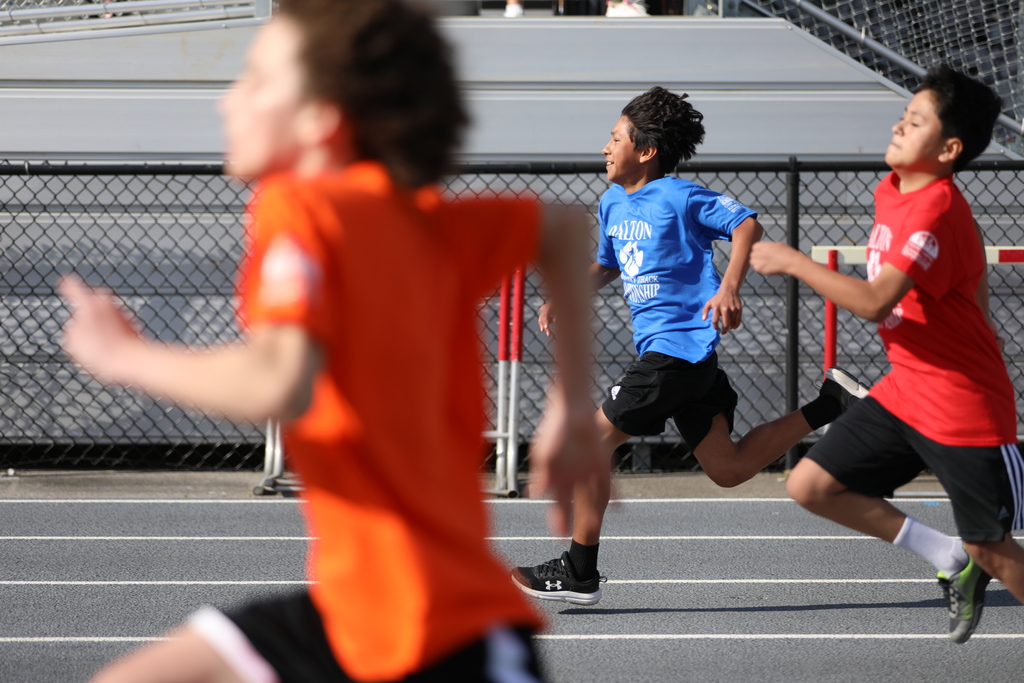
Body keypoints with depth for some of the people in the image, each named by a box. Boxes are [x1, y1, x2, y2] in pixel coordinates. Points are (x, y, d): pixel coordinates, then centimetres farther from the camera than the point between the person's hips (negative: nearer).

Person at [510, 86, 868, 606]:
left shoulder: (678, 197, -10)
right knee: (727, 469, 10)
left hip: (678, 345, -9)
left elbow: (746, 225, -13)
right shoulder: (612, 203, 15)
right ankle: (831, 405, 16)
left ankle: (579, 572, -3)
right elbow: (607, 265, 30)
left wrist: (728, 288, -28)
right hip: (666, 349, 9)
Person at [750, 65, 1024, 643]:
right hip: (903, 394, 9)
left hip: (966, 410, -9)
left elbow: (876, 302, -33)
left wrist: (793, 262, -23)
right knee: (812, 485, 1)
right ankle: (950, 559, 12)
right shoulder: (889, 192, 5)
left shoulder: (935, 211, -23)